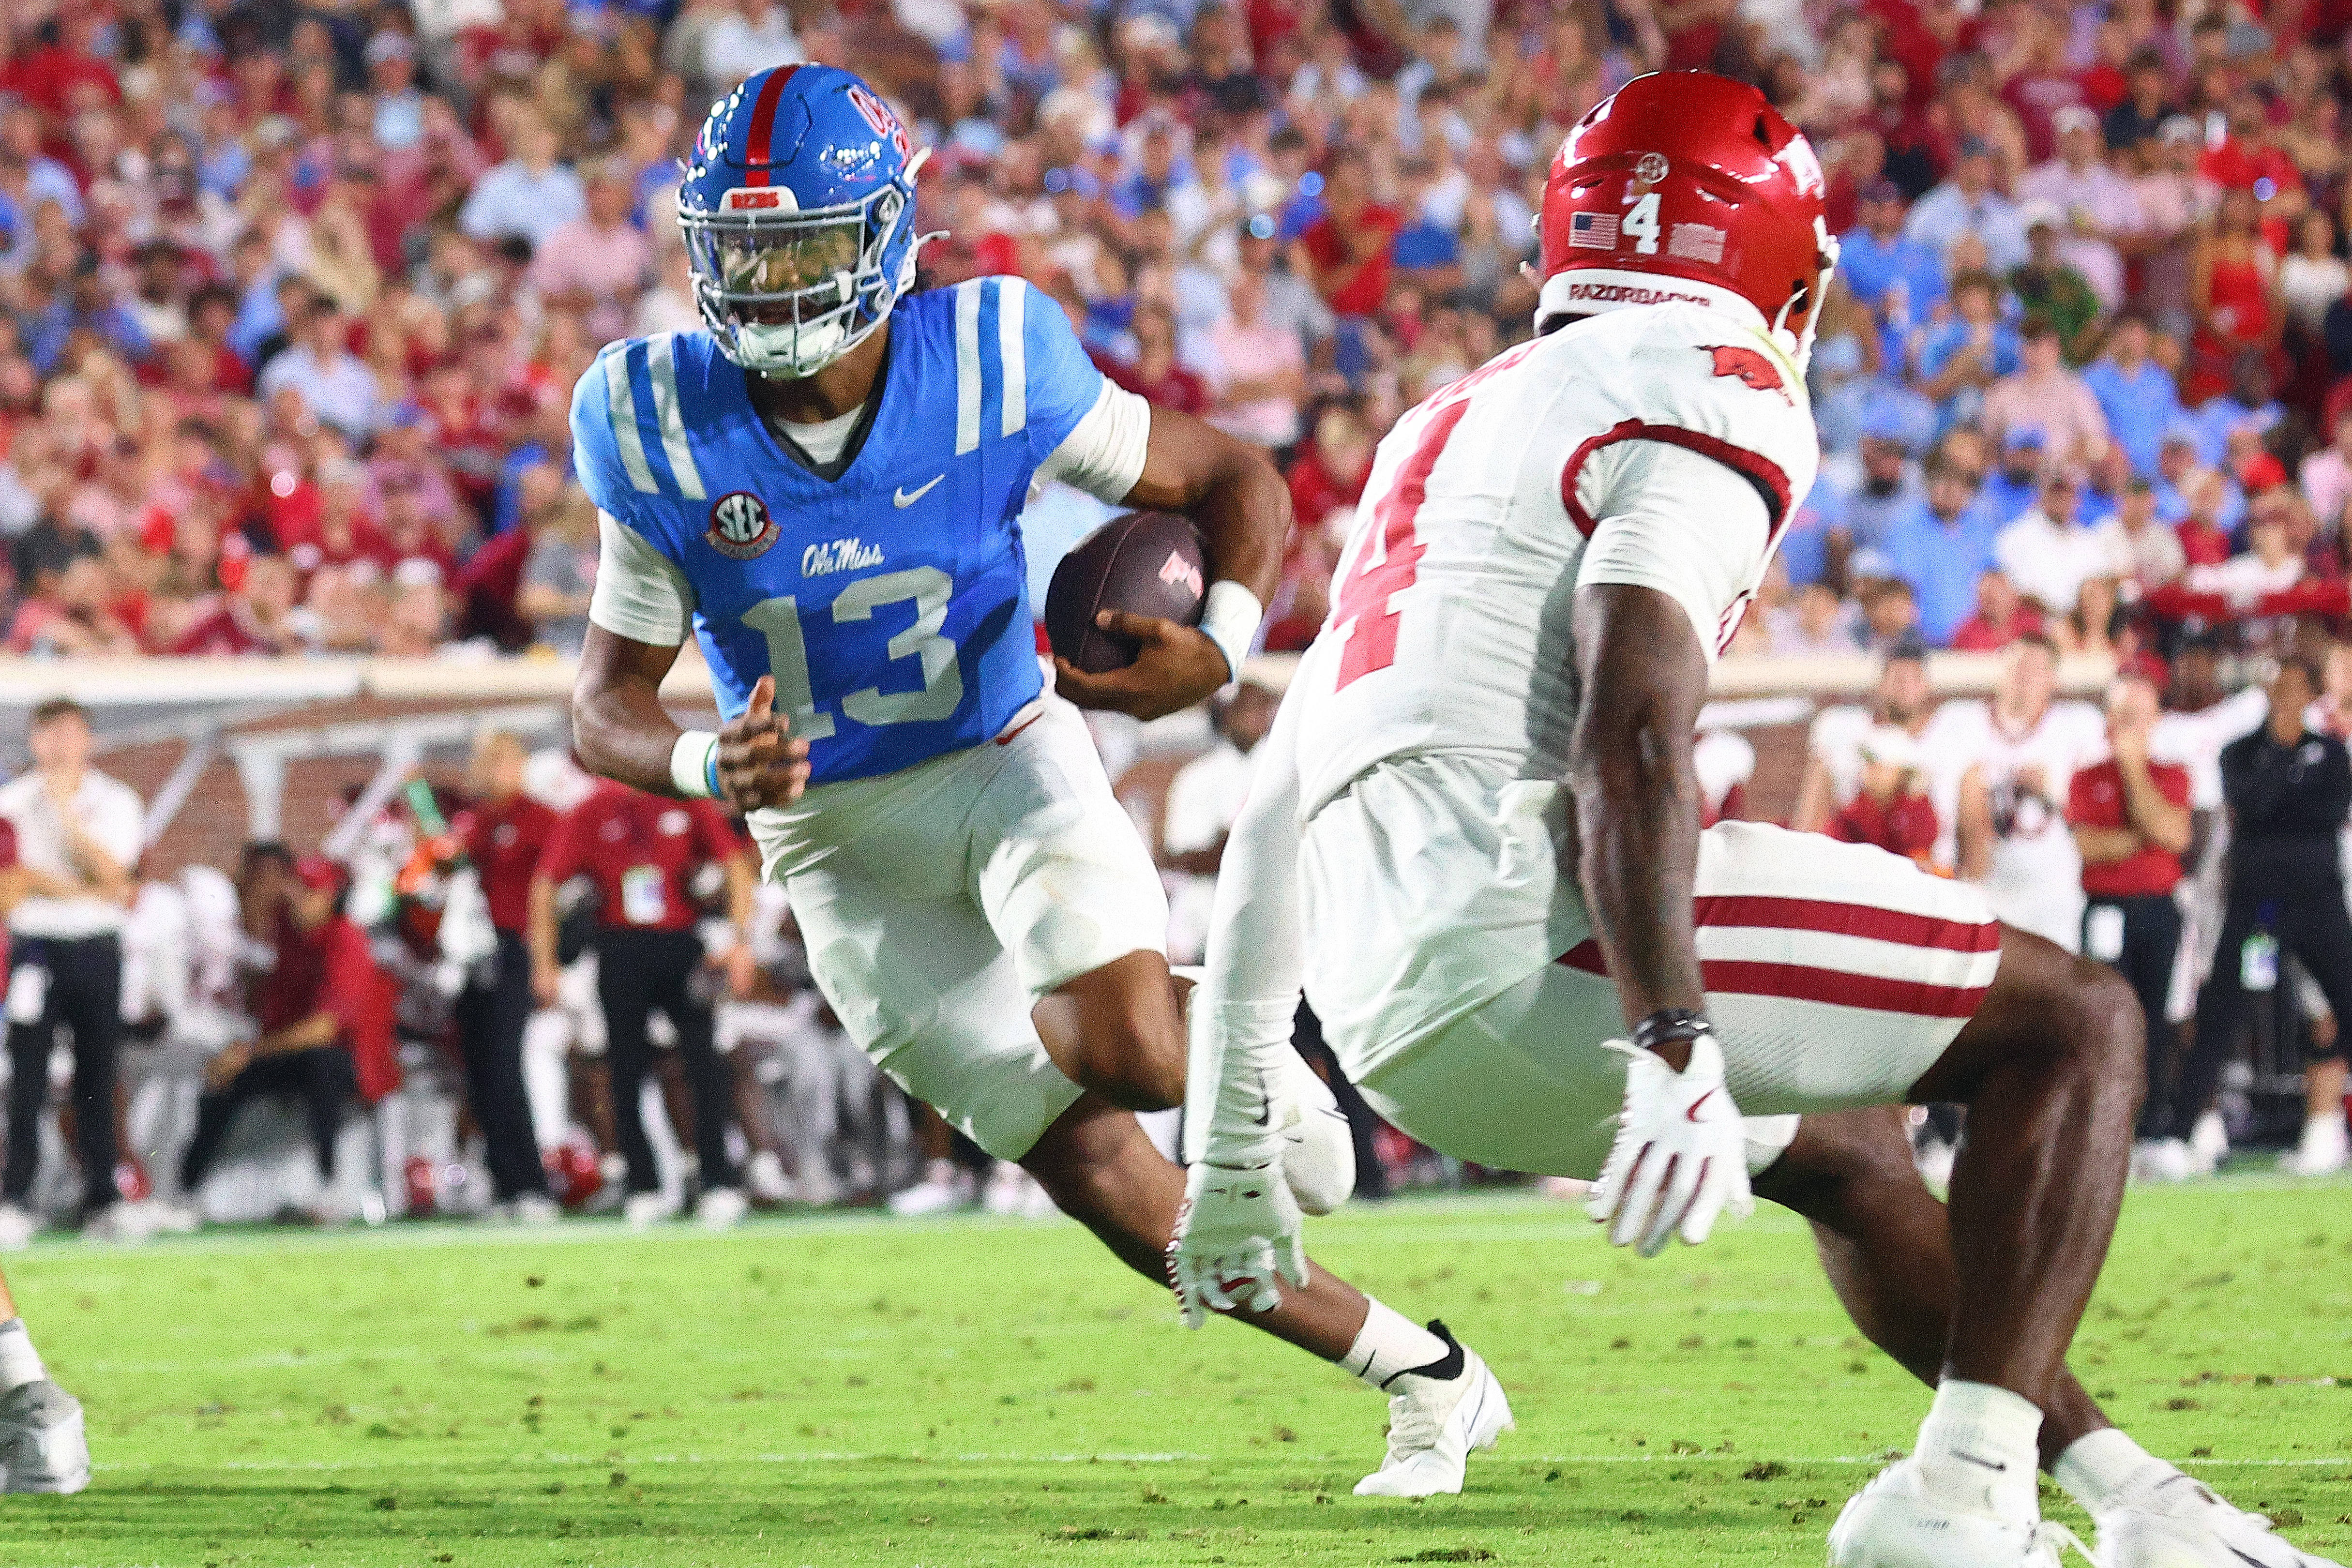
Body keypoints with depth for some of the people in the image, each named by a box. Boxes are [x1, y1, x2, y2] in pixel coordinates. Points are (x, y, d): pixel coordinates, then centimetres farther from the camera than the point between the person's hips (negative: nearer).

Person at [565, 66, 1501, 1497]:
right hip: (838, 833, 2)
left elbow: (1237, 483, -5)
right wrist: (710, 768, -30)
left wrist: (1218, 649, -24)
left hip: (1007, 759, -1)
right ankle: (1417, 1368, 13)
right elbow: (609, 705, -8)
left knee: (1129, 1051, -30)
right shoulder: (660, 428, -14)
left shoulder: (987, 365, -17)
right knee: (1101, 1172, -1)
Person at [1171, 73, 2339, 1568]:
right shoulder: (1701, 395, 0)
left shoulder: (1451, 432, 27)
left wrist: (1231, 1142, 33)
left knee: (1845, 1150, 30)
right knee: (2073, 1025, 0)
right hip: (1523, 927, -9)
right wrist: (1674, 1052, -25)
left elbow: (1273, 825, 28)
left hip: (1397, 1023, 9)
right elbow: (1631, 741, -17)